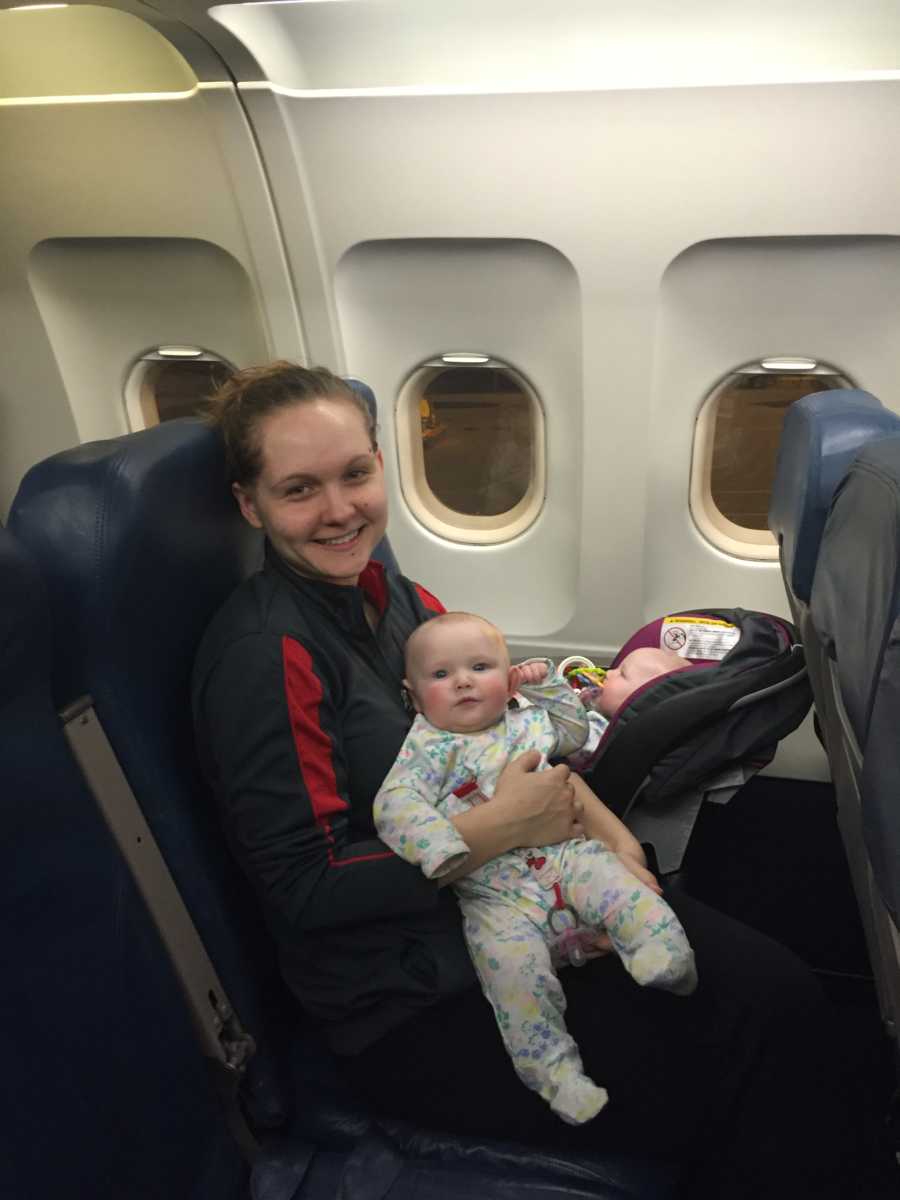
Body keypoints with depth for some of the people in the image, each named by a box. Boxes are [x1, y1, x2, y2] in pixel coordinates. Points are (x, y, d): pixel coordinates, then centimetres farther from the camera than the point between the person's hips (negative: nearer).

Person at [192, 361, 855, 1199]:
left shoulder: (387, 591, 3)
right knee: (740, 1095, -9)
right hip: (414, 1006, -7)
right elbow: (303, 887, -20)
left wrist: (605, 828, -6)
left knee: (777, 995, -3)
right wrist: (500, 828, -21)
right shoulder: (266, 652, -20)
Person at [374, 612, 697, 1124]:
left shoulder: (527, 721, 18)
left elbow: (575, 732, 35)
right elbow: (395, 803, -13)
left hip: (564, 851, 5)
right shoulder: (429, 748, 1)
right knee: (513, 963, -25)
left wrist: (547, 682, 20)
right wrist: (442, 845, -31)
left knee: (628, 890, -21)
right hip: (495, 887, -4)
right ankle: (554, 1068, -16)